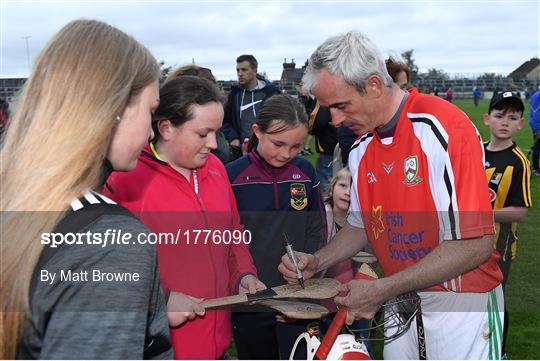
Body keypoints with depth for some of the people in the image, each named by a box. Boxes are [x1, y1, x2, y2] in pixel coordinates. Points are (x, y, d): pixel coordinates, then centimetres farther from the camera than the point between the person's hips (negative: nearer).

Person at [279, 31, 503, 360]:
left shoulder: (442, 128, -20)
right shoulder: (361, 150, 2)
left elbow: (475, 245, -23)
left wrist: (382, 290, -21)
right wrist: (317, 261, -3)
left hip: (460, 303, -5)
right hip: (400, 301, 6)